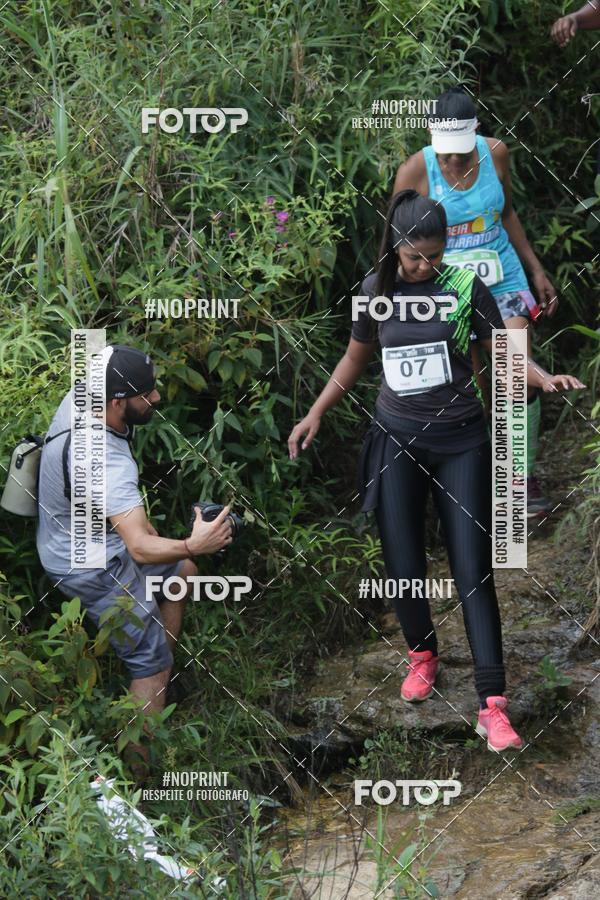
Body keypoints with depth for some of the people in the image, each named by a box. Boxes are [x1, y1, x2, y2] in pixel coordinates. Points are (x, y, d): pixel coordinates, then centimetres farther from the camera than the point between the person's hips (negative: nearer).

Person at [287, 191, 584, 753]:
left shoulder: (465, 286, -7)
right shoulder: (377, 290, 0)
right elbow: (355, 359, 14)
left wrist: (544, 379, -23)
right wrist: (315, 415, 9)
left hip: (460, 442, -2)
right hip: (396, 442, 2)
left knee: (473, 572, -6)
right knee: (404, 568, 3)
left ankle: (492, 705, -10)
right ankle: (422, 654, 34)